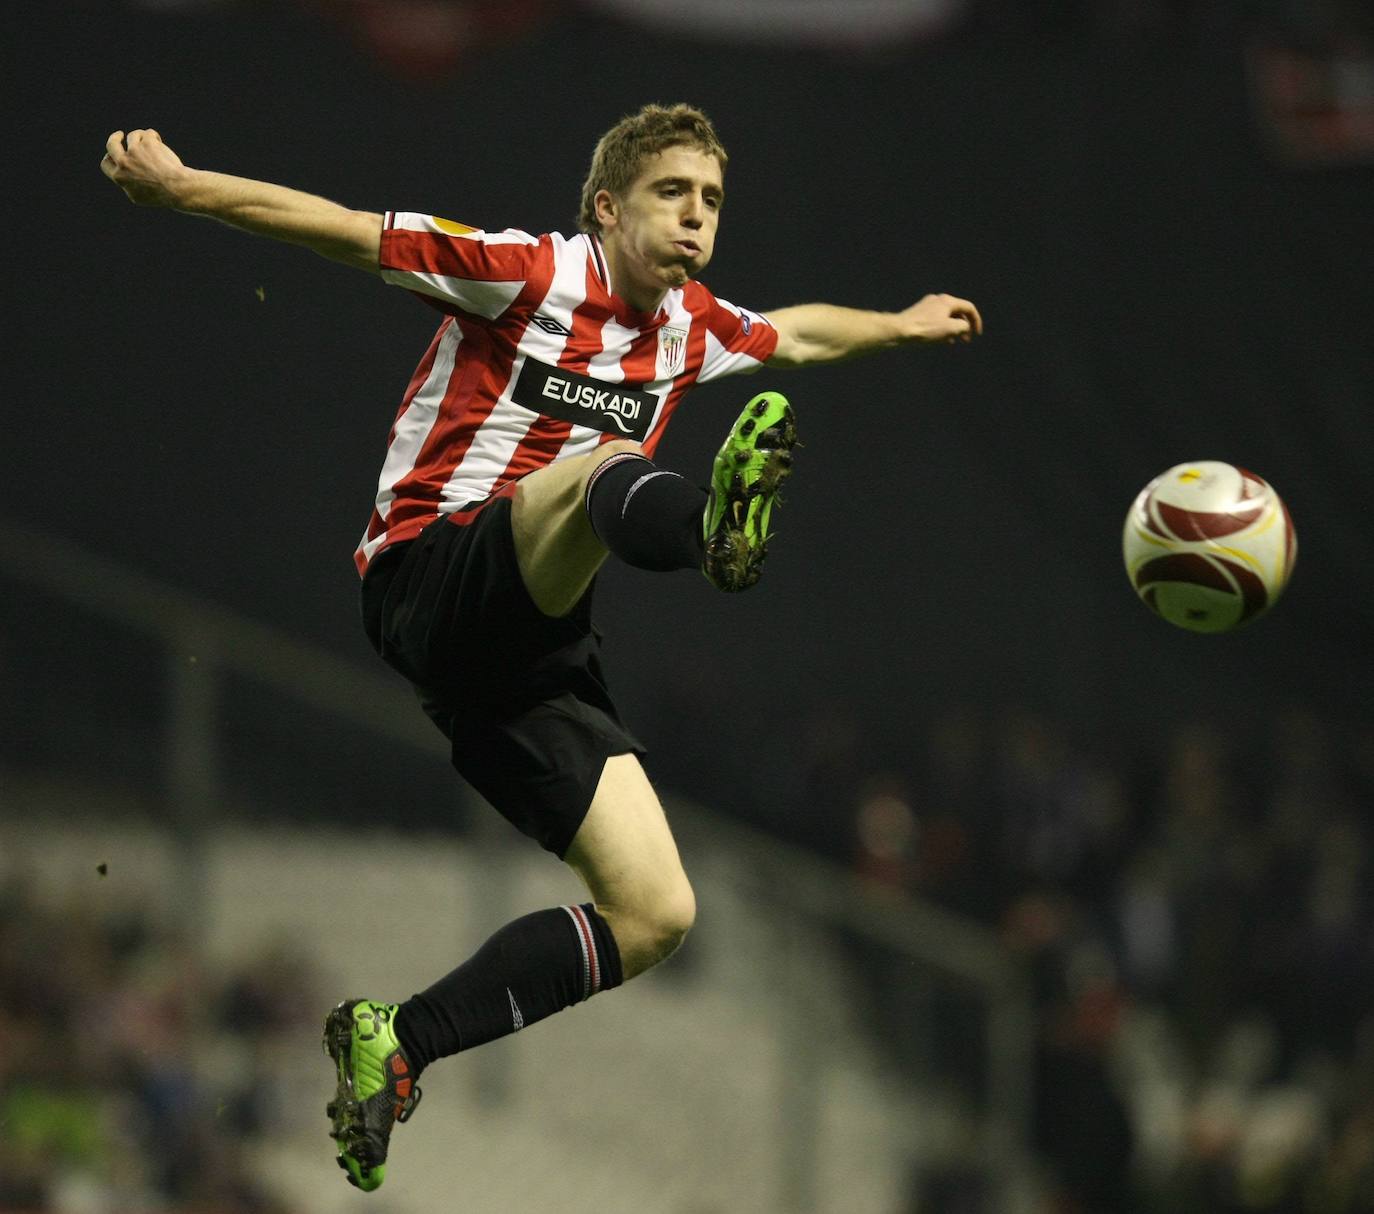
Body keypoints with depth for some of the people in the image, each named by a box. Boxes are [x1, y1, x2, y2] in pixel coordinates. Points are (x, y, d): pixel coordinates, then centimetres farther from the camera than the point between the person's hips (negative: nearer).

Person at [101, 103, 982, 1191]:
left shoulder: (693, 326, 17)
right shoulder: (530, 273, -4)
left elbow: (796, 335, 40)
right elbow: (352, 234, -7)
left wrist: (901, 324, 51)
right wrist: (178, 187, -13)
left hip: (530, 649, 7)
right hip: (429, 579, -7)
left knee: (655, 915, -6)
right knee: (603, 464, -38)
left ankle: (396, 1043, 2)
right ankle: (709, 525, -77)